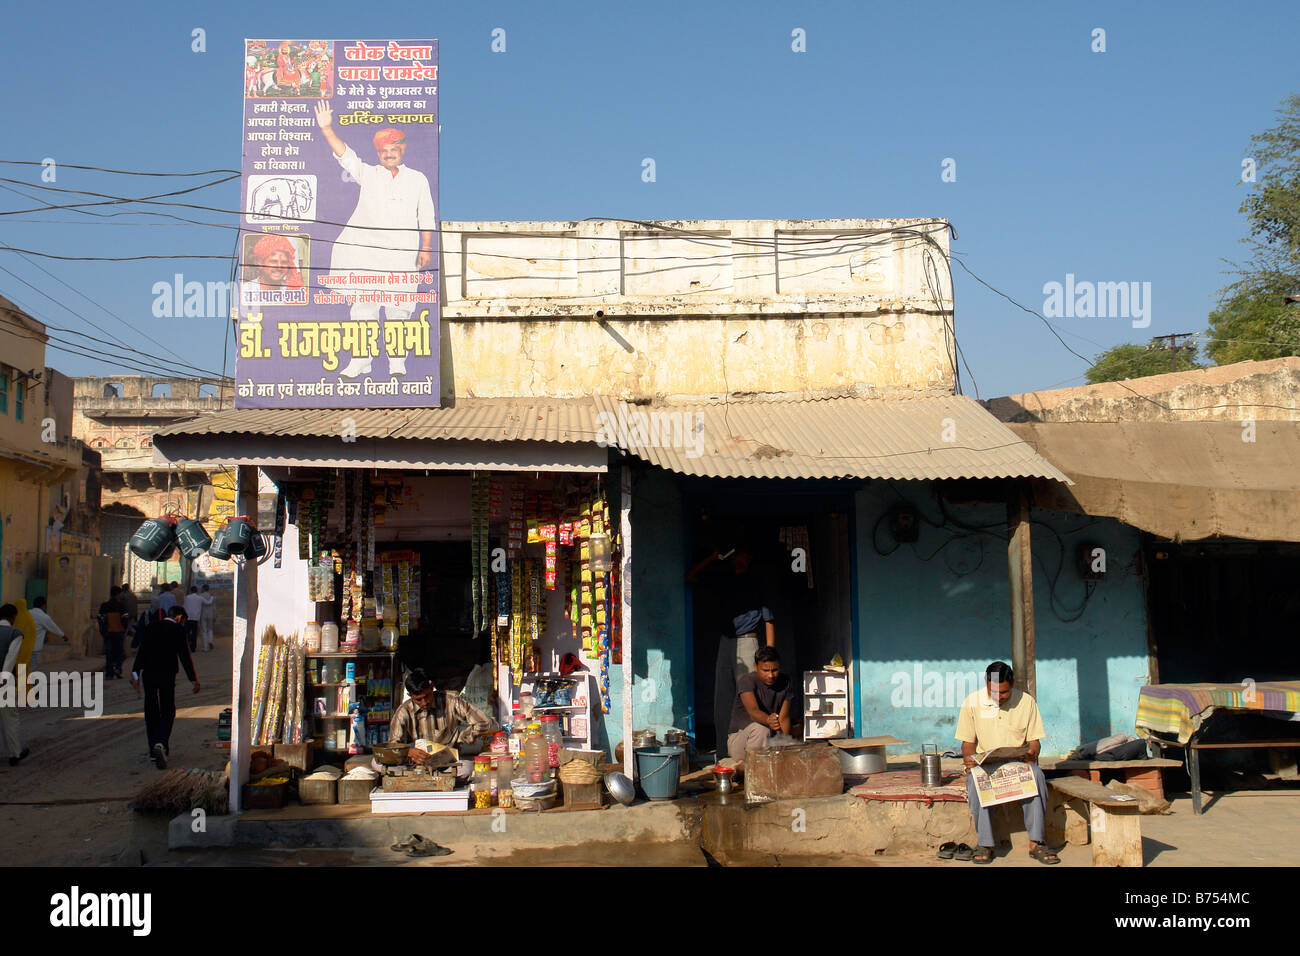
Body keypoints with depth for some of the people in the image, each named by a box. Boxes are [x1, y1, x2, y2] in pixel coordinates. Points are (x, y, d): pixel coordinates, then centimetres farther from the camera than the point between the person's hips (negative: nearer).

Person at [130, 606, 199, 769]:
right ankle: (161, 744, -19)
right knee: (168, 712, 3)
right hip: (167, 675, -4)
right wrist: (194, 679, -3)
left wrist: (135, 673, 2)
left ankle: (154, 749, 18)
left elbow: (141, 651, 3)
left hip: (148, 674, 4)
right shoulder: (178, 630, -4)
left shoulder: (152, 627, 8)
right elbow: (185, 656, -7)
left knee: (151, 713, 13)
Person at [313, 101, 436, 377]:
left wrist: (426, 248, 1)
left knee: (398, 308, -1)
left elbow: (426, 218, 11)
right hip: (364, 249, 1)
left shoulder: (417, 179, 14)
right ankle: (360, 360, 2)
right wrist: (326, 128, -13)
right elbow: (345, 155, 1)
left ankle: (397, 361, 6)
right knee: (363, 305, -2)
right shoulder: (368, 174, 15)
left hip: (402, 253, -1)